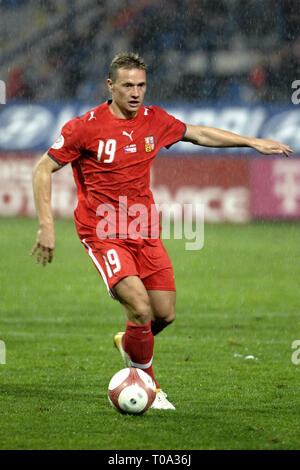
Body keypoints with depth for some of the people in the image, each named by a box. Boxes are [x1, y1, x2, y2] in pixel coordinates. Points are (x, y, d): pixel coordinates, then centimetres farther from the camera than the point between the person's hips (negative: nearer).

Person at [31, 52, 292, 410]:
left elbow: (199, 134, 19)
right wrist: (46, 226, -14)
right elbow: (43, 170, -6)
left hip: (144, 232, 6)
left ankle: (127, 342, 37)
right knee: (140, 308, -20)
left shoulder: (154, 121, 3)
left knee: (165, 314, 3)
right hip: (103, 234, -5)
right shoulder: (85, 127, -12)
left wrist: (253, 142, 19)